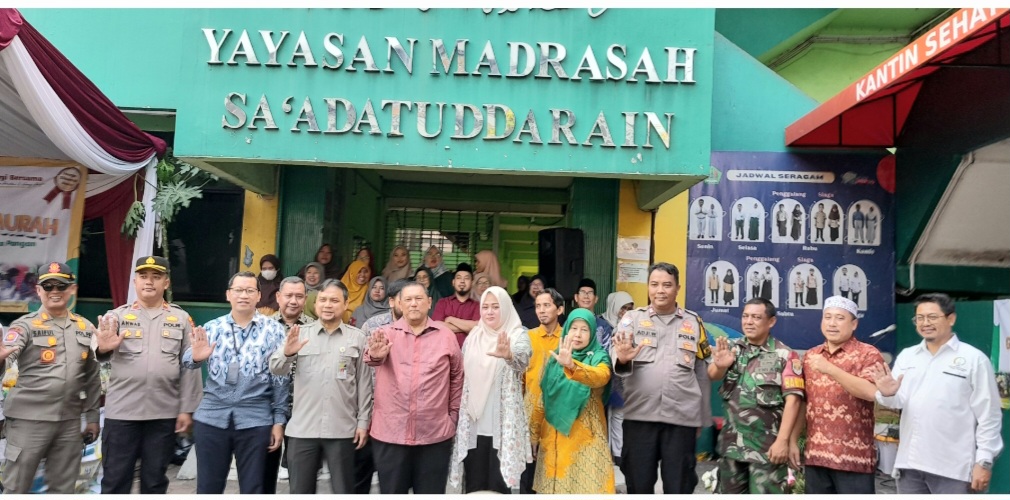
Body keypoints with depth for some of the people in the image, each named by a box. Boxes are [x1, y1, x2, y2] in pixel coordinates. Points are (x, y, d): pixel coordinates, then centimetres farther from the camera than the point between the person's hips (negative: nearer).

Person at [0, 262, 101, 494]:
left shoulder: (86, 328, 8)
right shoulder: (25, 325, -4)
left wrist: (92, 417, 13)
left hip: (70, 421, 4)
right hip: (28, 419, -4)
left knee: (63, 488, 14)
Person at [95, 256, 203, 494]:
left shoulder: (181, 319, 6)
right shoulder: (117, 316, 5)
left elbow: (190, 368, 4)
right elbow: (101, 352, -12)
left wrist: (187, 410, -1)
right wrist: (103, 349, -37)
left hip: (164, 414, 1)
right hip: (121, 411, 0)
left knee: (155, 480, 12)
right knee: (114, 479, 6)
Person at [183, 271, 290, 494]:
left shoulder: (273, 330, 1)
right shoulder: (211, 328, 8)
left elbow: (281, 378, 0)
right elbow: (187, 361, -2)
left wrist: (279, 420, -3)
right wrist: (196, 357, -26)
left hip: (254, 419, -2)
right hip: (211, 416, 2)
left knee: (252, 489, 9)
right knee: (207, 487, 11)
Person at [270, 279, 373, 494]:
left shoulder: (357, 337, 3)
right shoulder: (300, 334, 5)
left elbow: (364, 383, 4)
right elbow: (276, 370, -3)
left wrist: (363, 421, 1)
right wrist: (286, 353, -24)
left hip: (342, 429, -1)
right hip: (302, 428, 1)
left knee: (343, 490, 9)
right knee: (300, 490, 11)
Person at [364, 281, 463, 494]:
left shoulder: (446, 336, 3)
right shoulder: (386, 334, 2)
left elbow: (457, 377, 8)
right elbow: (373, 358, -19)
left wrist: (453, 416, 5)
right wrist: (375, 355, -42)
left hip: (435, 435, 0)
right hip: (390, 433, 0)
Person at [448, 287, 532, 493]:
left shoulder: (518, 334, -5)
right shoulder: (473, 336, 8)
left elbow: (523, 360, -27)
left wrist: (508, 355, -49)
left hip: (503, 422, -4)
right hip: (474, 422, 4)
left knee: (499, 483, 3)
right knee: (474, 484, 10)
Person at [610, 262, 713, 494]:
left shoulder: (693, 321, 9)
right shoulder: (632, 318, 5)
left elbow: (703, 372, 12)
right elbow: (615, 350, -11)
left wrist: (703, 418, 12)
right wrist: (622, 358, -35)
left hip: (682, 416, 1)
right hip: (640, 415, 0)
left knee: (678, 486, 10)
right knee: (638, 484, 9)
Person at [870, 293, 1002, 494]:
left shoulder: (974, 359, -3)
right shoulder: (906, 355, 8)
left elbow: (989, 416, -3)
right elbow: (899, 400, 2)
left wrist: (984, 461, -8)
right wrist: (888, 394, -21)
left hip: (953, 467, -4)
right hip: (910, 463, 4)